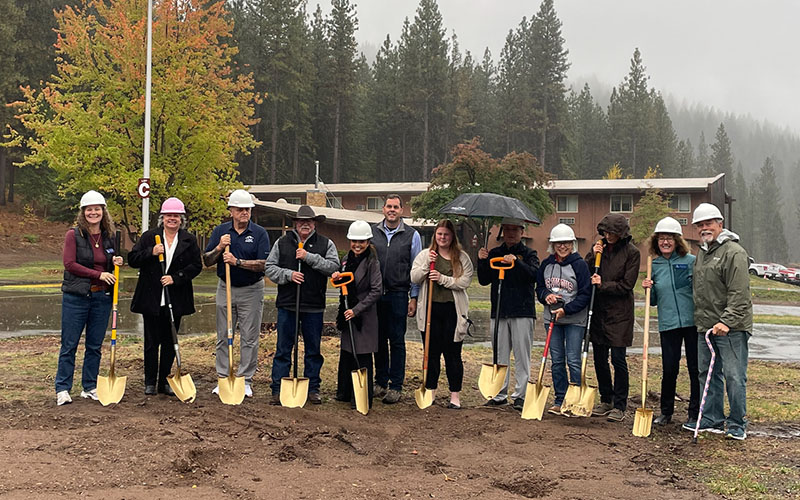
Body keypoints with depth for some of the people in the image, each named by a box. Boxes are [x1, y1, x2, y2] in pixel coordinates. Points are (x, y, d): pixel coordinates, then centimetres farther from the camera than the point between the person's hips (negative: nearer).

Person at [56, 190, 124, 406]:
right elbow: (70, 264, -12)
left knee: (95, 345, 9)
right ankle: (62, 389, 8)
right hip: (76, 296, -4)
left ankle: (89, 388, 19)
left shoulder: (108, 237, 9)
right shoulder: (73, 235, -4)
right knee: (69, 345, 0)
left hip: (101, 297, 4)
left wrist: (116, 263, -3)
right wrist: (98, 274, -16)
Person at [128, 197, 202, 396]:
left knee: (170, 342, 7)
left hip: (176, 300, 1)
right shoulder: (149, 237, 4)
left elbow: (196, 266, 1)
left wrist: (176, 278, -11)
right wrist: (151, 252, -16)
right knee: (151, 342, 2)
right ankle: (150, 382, 11)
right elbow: (132, 259, 0)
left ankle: (164, 381, 17)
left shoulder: (189, 240, 5)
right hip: (151, 299, -1)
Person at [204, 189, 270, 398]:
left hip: (251, 290, -2)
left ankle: (245, 380, 9)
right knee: (223, 337, 7)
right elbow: (207, 261, 1)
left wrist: (238, 262, -23)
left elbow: (263, 264, -15)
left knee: (249, 338, 1)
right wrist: (219, 248, -17)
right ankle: (223, 378, 15)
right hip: (225, 288, 3)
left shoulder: (259, 233, -5)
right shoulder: (220, 231, 3)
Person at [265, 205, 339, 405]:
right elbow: (270, 268, 6)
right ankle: (278, 389, 9)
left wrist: (310, 257, -15)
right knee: (283, 349, 3)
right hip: (287, 304, 0)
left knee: (313, 349, 8)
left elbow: (334, 266, -8)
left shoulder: (326, 244, 6)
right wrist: (288, 275, -10)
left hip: (314, 306, 0)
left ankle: (313, 389, 19)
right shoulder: (282, 242, 8)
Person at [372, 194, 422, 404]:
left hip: (398, 294, -2)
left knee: (397, 341, 0)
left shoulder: (412, 235, 3)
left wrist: (414, 297, 0)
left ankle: (396, 386, 6)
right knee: (379, 339, 8)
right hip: (375, 294, 2)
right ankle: (380, 382, 19)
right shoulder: (372, 232, 7)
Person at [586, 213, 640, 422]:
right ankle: (606, 400, 24)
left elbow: (627, 285, -8)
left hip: (620, 313, -5)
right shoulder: (599, 247, 7)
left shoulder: (631, 252, -5)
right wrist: (592, 256, -7)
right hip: (598, 311, 5)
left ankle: (620, 406, 6)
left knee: (618, 359, -4)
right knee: (599, 359, 10)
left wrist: (603, 285, -13)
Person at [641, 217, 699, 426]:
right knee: (669, 369, 6)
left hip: (692, 322, -2)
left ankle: (695, 413, 15)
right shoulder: (655, 265, 9)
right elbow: (654, 301, 16)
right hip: (668, 324, 3)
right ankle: (666, 412, 22)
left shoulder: (691, 261, -2)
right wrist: (648, 289, -4)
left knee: (695, 369, 4)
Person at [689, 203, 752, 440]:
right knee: (708, 374, 12)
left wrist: (727, 321, -23)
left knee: (734, 376, -4)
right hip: (706, 326, 8)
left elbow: (739, 294, -18)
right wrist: (701, 320, 17)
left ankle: (737, 424, 7)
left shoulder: (734, 252, -11)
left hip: (732, 328, -8)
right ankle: (712, 419, 22)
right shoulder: (702, 252, 16)